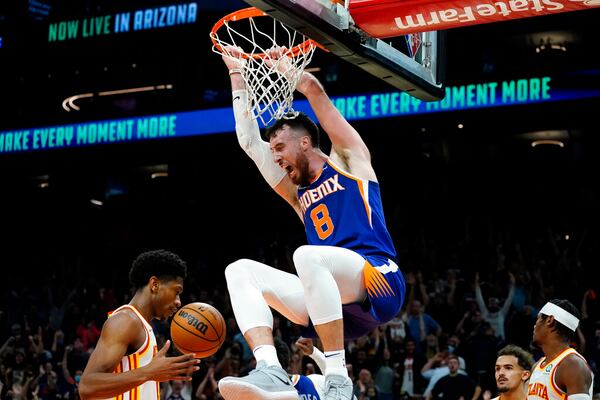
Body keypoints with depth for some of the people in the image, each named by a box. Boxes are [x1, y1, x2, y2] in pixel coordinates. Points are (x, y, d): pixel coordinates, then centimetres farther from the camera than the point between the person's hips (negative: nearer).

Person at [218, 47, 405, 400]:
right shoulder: (298, 194, 28)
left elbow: (313, 89, 8)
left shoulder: (349, 159, 14)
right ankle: (270, 370, -28)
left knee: (307, 255, -36)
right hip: (334, 302, 7)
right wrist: (237, 73, 33)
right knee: (240, 271, -7)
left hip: (378, 281, -6)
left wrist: (284, 64, 25)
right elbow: (249, 140, 29)